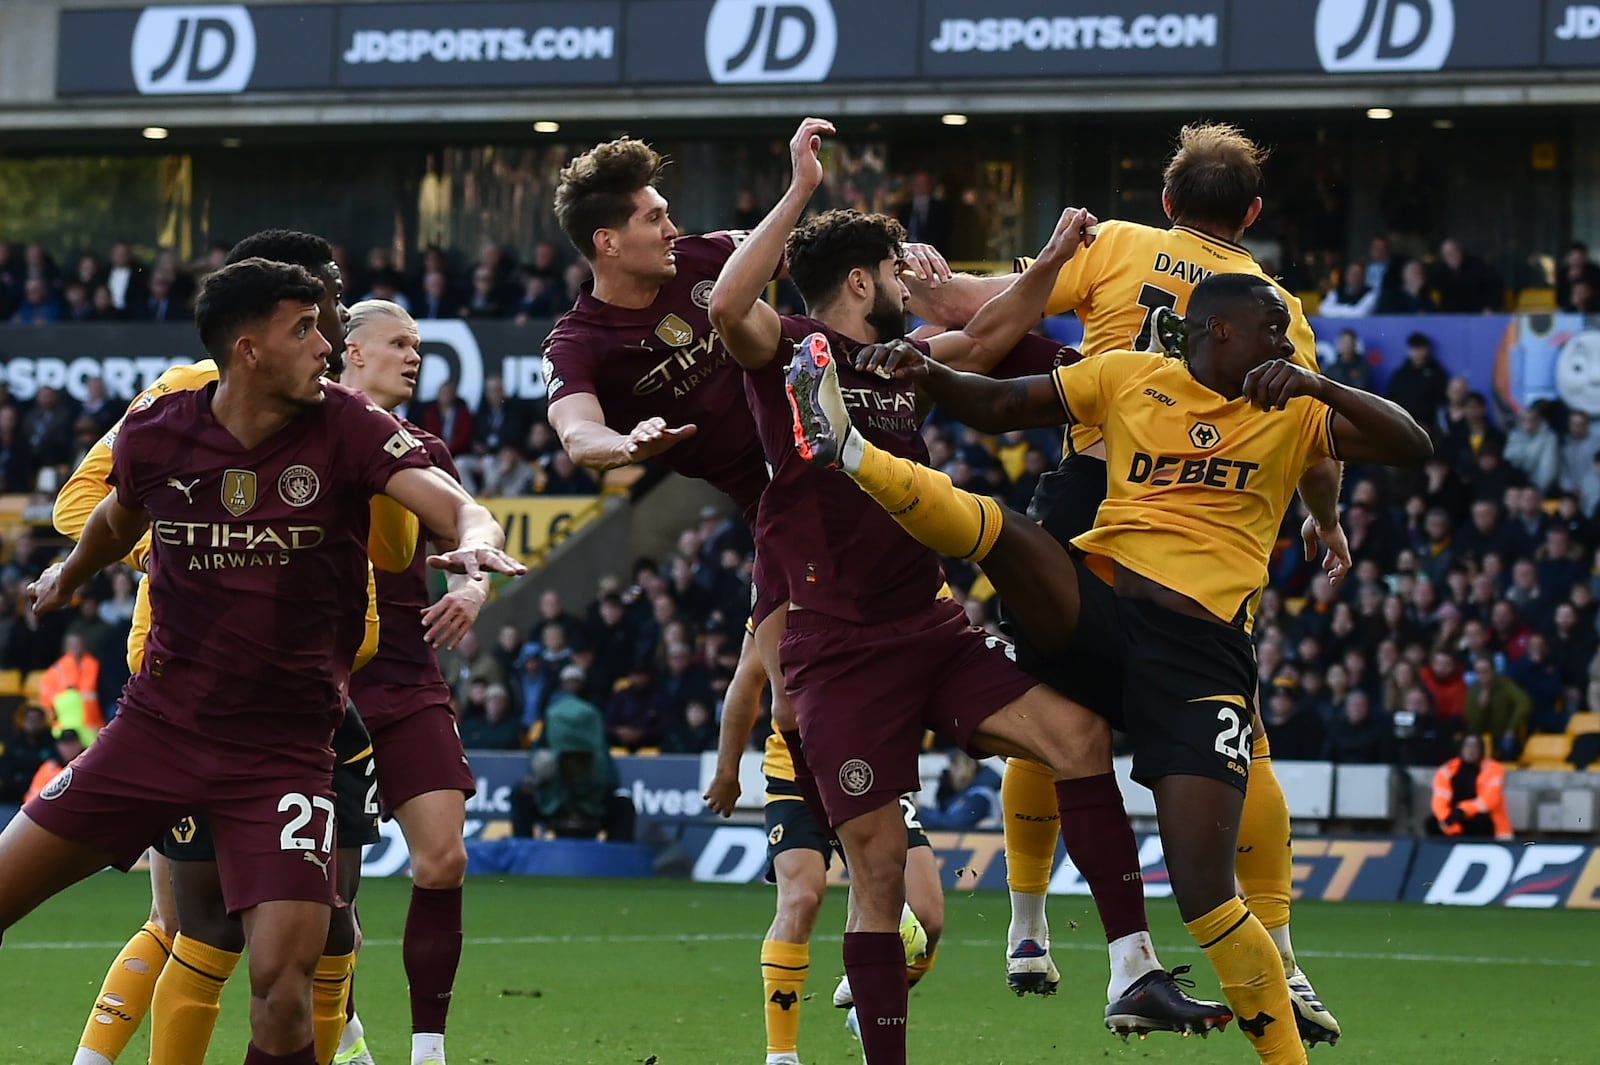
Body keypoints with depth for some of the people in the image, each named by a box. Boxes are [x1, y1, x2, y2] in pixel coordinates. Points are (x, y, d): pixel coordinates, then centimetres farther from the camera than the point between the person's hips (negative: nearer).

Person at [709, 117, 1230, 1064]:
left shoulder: (899, 364, 17)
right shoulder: (793, 351, -4)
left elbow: (989, 338, 33)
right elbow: (728, 308, -25)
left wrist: (1052, 262, 19)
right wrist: (800, 193, -26)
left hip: (933, 629, 6)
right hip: (841, 654, -6)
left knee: (1078, 734, -15)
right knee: (879, 868, -7)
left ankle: (1135, 976, -17)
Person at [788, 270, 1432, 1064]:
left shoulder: (1293, 414, 13)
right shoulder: (1130, 379, 13)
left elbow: (1412, 447, 2)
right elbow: (999, 405, 16)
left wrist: (1316, 386, -13)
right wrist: (929, 375, -4)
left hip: (1201, 648, -2)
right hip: (1093, 603, 2)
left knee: (1205, 895, -12)